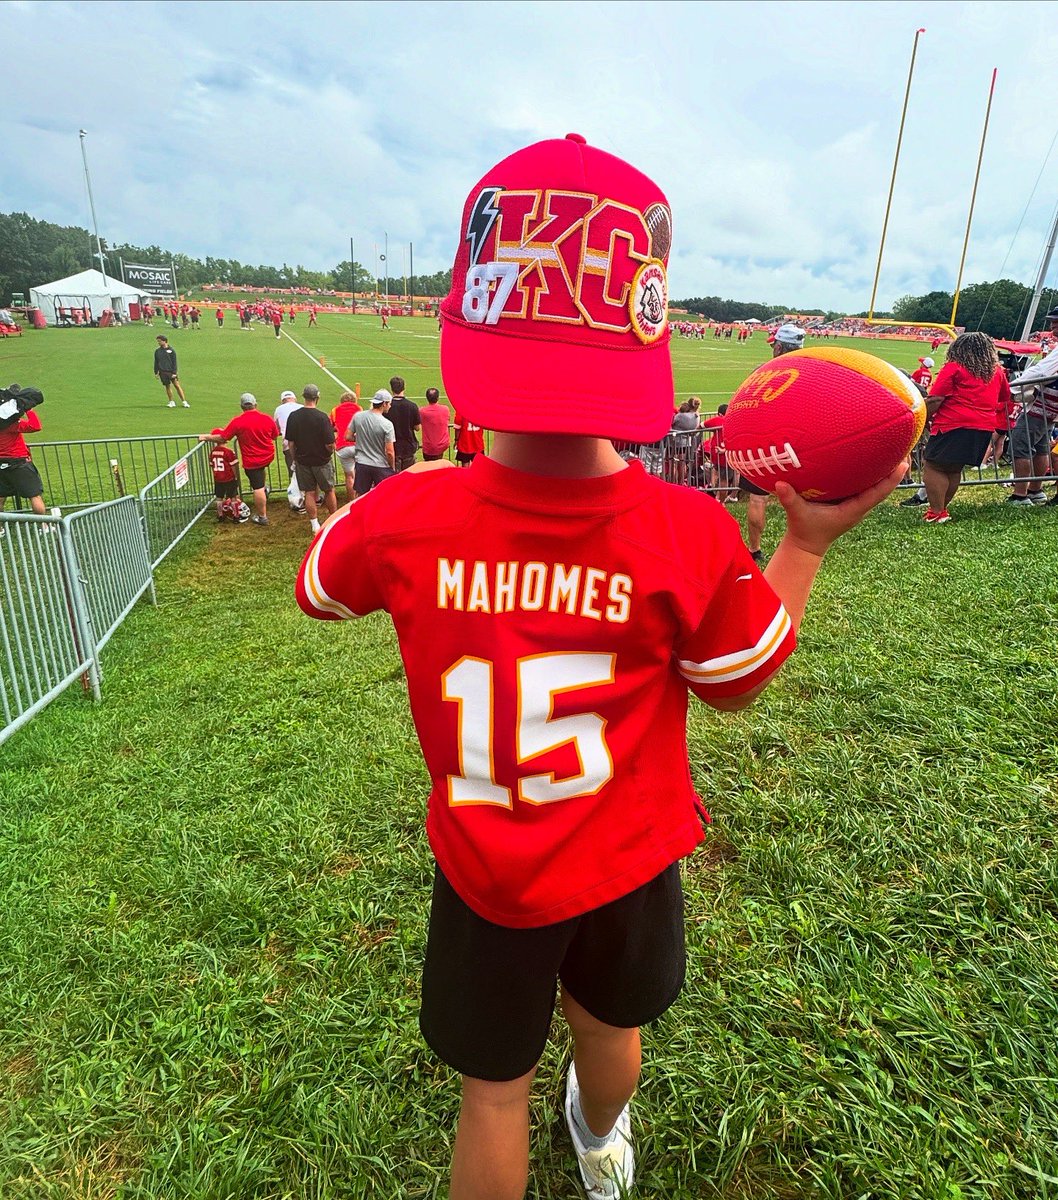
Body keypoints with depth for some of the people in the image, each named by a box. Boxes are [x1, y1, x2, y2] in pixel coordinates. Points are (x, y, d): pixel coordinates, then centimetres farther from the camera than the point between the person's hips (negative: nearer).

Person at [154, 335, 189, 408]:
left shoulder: (171, 350, 1)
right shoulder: (157, 351, 10)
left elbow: (174, 362, -1)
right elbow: (156, 363, 15)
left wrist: (174, 372, -8)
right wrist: (156, 372, 9)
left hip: (171, 372, -3)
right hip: (163, 372, 3)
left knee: (177, 386, -7)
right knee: (167, 387, 5)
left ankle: (184, 402, -4)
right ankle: (172, 402, 12)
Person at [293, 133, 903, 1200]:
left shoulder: (404, 517, -26)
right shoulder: (691, 534, -28)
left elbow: (318, 590, 0)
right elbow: (737, 684, -7)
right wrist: (807, 543, -3)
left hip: (484, 872, -1)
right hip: (630, 864, 2)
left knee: (495, 1086, 25)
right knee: (608, 1022, 34)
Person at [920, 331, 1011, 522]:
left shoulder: (953, 368, -2)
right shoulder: (997, 371, 16)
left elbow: (934, 400, -10)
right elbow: (1005, 397, 30)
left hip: (954, 426, -7)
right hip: (985, 429, 7)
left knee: (932, 466, -2)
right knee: (954, 470, 17)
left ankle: (937, 513, -8)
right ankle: (941, 508, 20)